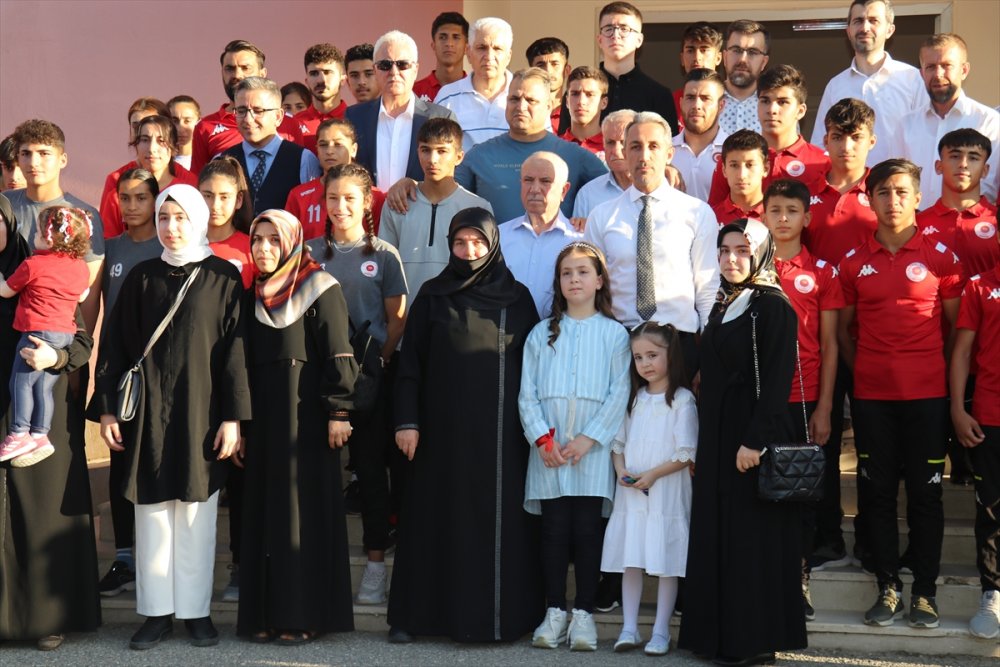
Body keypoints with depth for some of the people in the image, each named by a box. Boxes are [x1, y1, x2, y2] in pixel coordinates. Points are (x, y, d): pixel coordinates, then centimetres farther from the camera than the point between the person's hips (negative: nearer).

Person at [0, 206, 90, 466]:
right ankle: (40, 435, 10)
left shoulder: (33, 264, -10)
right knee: (44, 386, 10)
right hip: (67, 333, 7)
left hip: (39, 332, -7)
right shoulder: (80, 267, 6)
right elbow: (82, 297, 23)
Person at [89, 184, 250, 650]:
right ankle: (156, 612, 12)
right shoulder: (141, 278, 7)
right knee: (151, 512, 4)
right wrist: (106, 408, 0)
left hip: (200, 411, -2)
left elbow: (234, 349, -4)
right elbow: (116, 345, 7)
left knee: (196, 514, 2)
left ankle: (196, 610, 13)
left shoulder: (223, 278, 0)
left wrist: (233, 417, -10)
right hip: (147, 411, 2)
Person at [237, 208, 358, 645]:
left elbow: (338, 354, -10)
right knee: (265, 509, 6)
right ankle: (266, 610, 12)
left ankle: (305, 614, 2)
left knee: (304, 507, -3)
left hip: (306, 416, -6)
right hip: (264, 417, 6)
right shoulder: (254, 296, 13)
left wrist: (338, 412, -16)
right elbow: (247, 361, 16)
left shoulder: (320, 289, -4)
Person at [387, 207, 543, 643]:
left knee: (500, 518, 1)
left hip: (501, 429, 1)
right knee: (436, 517, 2)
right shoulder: (433, 296, 5)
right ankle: (413, 616, 9)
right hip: (443, 428, 0)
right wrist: (407, 420, -5)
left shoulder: (518, 298, 6)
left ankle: (497, 615, 9)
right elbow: (410, 361, 3)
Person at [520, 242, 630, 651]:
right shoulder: (542, 333, 10)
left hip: (593, 449, -2)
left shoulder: (614, 333, 4)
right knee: (554, 530, 3)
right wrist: (542, 436, -8)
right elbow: (527, 392, 5)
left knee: (587, 531, -1)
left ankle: (583, 613, 7)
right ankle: (554, 612, 11)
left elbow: (619, 393, -2)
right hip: (549, 449, 2)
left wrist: (588, 438, -11)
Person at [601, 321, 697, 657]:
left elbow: (687, 454, -10)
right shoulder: (633, 398, 12)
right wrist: (621, 469, -4)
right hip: (630, 493, 5)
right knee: (631, 562, 6)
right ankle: (629, 628, 12)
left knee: (666, 564, 0)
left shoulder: (682, 400, -5)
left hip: (666, 493, -5)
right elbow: (618, 442, 14)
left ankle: (661, 631, 8)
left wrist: (652, 475, -17)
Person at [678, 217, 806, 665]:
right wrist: (703, 443, 14)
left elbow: (776, 382, -16)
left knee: (752, 538, -2)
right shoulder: (722, 305, 14)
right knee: (716, 536, 10)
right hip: (716, 437, 8)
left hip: (755, 436, -8)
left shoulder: (773, 307, -10)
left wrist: (756, 440, -22)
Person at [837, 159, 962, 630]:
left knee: (925, 491, 3)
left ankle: (924, 591, 13)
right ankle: (888, 588, 17)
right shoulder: (854, 261, 5)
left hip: (926, 394, -2)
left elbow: (956, 324, 6)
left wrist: (938, 369, 4)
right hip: (870, 395, 2)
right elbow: (844, 329, 12)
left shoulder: (940, 256, 0)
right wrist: (861, 369, 5)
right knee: (877, 490, 6)